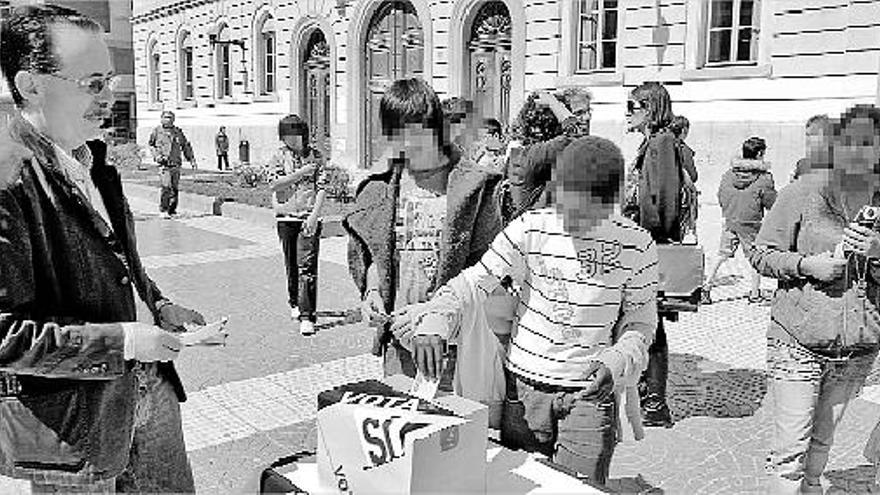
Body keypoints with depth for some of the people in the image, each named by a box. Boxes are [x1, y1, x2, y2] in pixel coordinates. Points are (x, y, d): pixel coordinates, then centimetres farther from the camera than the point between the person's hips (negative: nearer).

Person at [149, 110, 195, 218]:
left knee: (175, 188, 7)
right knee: (166, 187, -15)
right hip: (164, 164, -4)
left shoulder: (178, 132, 9)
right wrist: (157, 155, -4)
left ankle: (172, 210, 20)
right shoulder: (157, 131, 2)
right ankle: (163, 210, -6)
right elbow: (151, 145, 12)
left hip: (176, 164, 4)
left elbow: (186, 146, 18)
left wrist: (192, 159, 13)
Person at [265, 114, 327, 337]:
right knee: (291, 265, 13)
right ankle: (295, 303, 35)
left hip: (309, 217, -2)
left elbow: (322, 188, -2)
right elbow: (274, 184, -10)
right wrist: (302, 172, -14)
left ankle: (307, 316, -10)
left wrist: (314, 215, -13)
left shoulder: (314, 156, 3)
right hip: (286, 217, 2)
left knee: (307, 265, -10)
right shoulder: (279, 156, 4)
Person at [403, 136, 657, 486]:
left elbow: (640, 322, 2)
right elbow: (473, 280, -7)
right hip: (524, 387, 1)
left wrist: (619, 360, -18)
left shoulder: (637, 246, -7)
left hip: (591, 393, -1)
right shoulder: (531, 227, -8)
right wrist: (434, 322, -24)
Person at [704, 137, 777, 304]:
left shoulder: (727, 174, 0)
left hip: (729, 221, 4)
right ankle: (755, 293, 18)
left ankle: (707, 286, 9)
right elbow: (772, 203, -5)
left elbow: (720, 198, 8)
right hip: (751, 223, -3)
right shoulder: (764, 178, -12)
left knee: (722, 255, 12)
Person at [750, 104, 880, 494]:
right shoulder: (802, 192, -6)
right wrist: (807, 264, -18)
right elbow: (761, 254, -3)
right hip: (798, 341, -3)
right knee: (790, 448, -2)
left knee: (821, 443, 18)